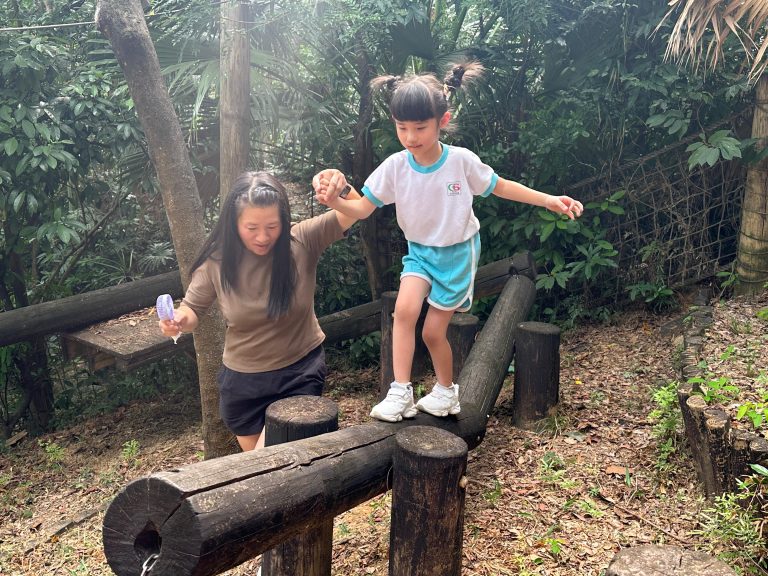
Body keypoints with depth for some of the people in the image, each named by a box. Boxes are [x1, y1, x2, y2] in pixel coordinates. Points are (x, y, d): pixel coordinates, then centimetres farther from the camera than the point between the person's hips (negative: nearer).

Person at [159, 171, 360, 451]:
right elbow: (192, 310, -1)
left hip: (301, 374, -2)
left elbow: (353, 213, -28)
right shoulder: (216, 261, -15)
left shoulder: (303, 242, -18)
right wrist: (179, 320, -25)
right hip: (242, 380, 3)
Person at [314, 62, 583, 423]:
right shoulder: (395, 166, -15)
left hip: (457, 253, -2)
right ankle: (400, 392, -12)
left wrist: (549, 200, -7)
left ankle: (446, 390, 29)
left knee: (433, 331, 1)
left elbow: (500, 187, -3)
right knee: (405, 308, -24)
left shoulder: (461, 161, -19)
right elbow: (362, 208, -13)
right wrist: (335, 202, -35)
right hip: (419, 251, 2)